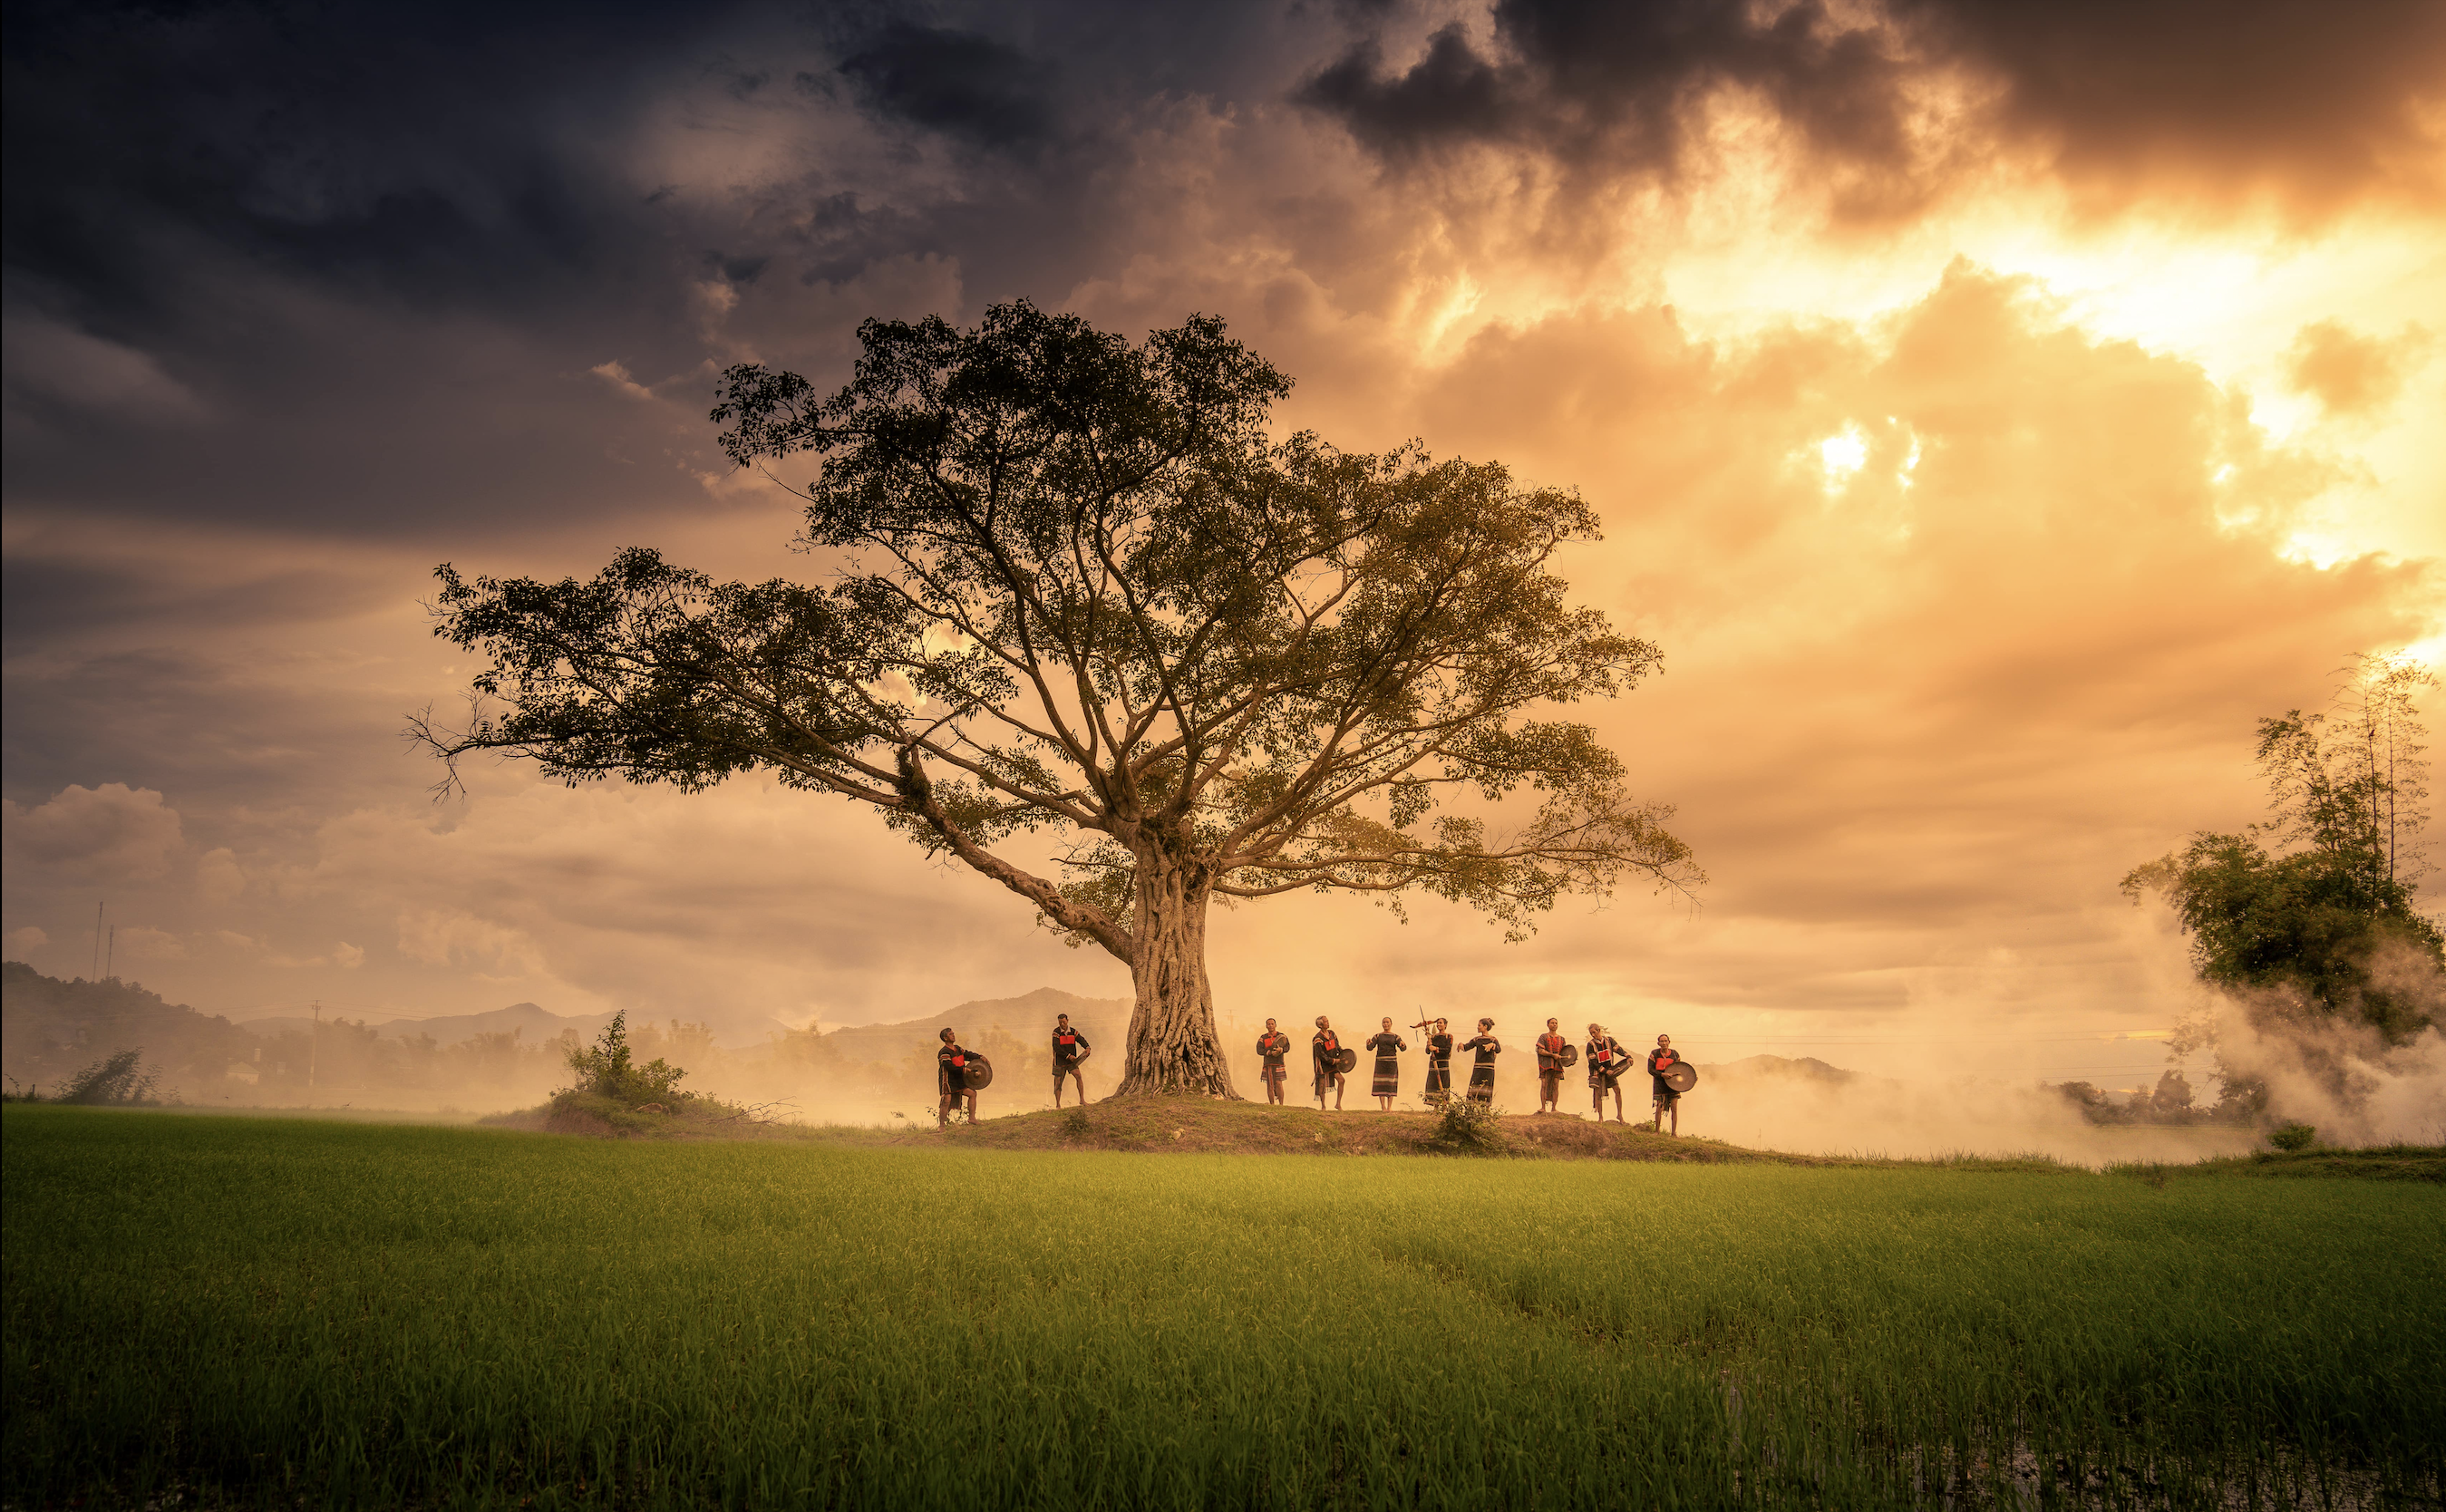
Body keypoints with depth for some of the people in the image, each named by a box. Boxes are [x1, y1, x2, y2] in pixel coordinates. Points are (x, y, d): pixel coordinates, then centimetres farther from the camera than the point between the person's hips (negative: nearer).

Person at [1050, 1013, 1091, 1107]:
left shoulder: (1073, 1032, 2)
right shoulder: (1056, 1032, -11)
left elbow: (1081, 1040, -11)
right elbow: (1057, 1048, -19)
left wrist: (1087, 1047, -34)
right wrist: (1069, 1056, -25)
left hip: (1071, 1061, 2)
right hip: (1059, 1061, -2)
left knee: (1078, 1076, -18)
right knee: (1058, 1083, 2)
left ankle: (1082, 1100, -17)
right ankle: (1058, 1105, 15)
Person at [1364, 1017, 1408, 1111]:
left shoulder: (1396, 1037, 8)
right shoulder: (1377, 1036, 10)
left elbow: (1403, 1048, -7)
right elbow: (1370, 1047, -1)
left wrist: (1403, 1045, -31)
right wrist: (1368, 1042, -24)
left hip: (1392, 1063, 0)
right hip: (1380, 1062, 0)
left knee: (1391, 1085, -3)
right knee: (1381, 1085, -6)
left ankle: (1389, 1107, 1)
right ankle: (1383, 1107, -4)